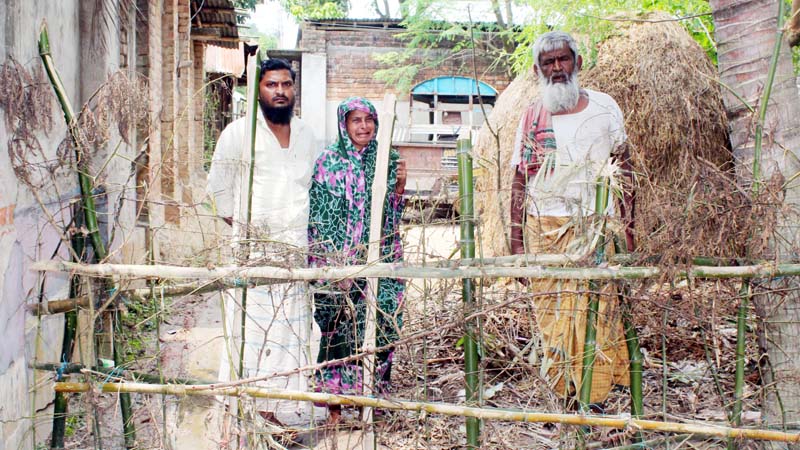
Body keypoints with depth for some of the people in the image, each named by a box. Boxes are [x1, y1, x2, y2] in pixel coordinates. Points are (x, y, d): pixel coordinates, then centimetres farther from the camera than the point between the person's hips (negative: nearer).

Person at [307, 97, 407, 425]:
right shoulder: (328, 162, -2)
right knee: (339, 328, -1)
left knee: (378, 326, 3)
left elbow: (392, 213, 13)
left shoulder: (387, 160, 8)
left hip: (379, 259, 3)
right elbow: (321, 217, -4)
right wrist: (335, 266, -11)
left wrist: (399, 185, -6)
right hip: (338, 260, -3)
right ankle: (335, 403, 11)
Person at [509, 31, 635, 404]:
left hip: (595, 226, -1)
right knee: (550, 318, 0)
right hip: (543, 230, 1)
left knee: (596, 314, -8)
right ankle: (564, 399, 8)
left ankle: (595, 400, -1)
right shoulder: (532, 117, 10)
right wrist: (517, 242, 3)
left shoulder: (603, 108, 8)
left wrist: (628, 227, 1)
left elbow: (623, 170, 9)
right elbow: (519, 182, 9)